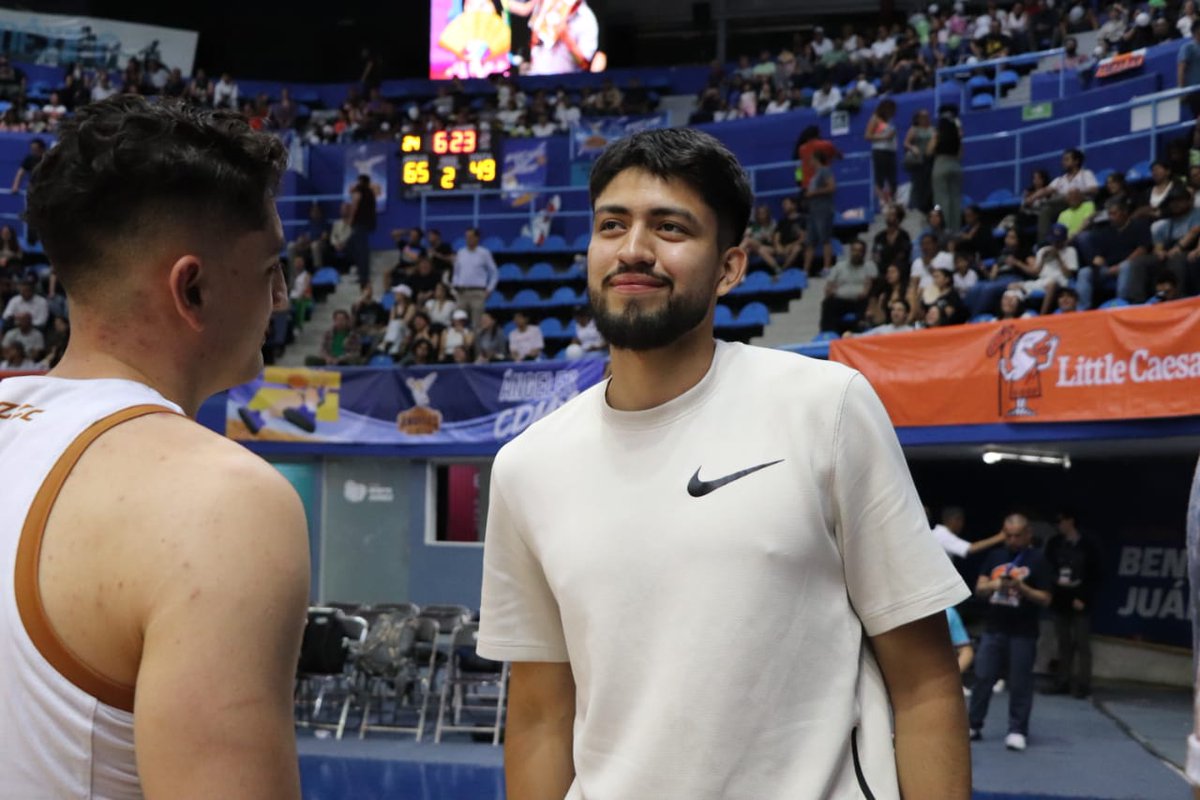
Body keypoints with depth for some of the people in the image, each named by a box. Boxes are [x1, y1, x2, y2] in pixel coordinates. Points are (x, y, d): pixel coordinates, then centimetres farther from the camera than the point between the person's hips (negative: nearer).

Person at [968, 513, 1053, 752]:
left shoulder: (1037, 561, -2)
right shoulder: (994, 557, 10)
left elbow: (1045, 599, -5)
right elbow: (979, 590, 7)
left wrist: (1021, 587, -20)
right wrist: (994, 585, -14)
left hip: (1023, 633, -4)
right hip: (994, 630, 4)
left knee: (1019, 684, 1)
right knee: (982, 678, 4)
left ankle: (1017, 730, 8)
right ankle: (973, 725, 13)